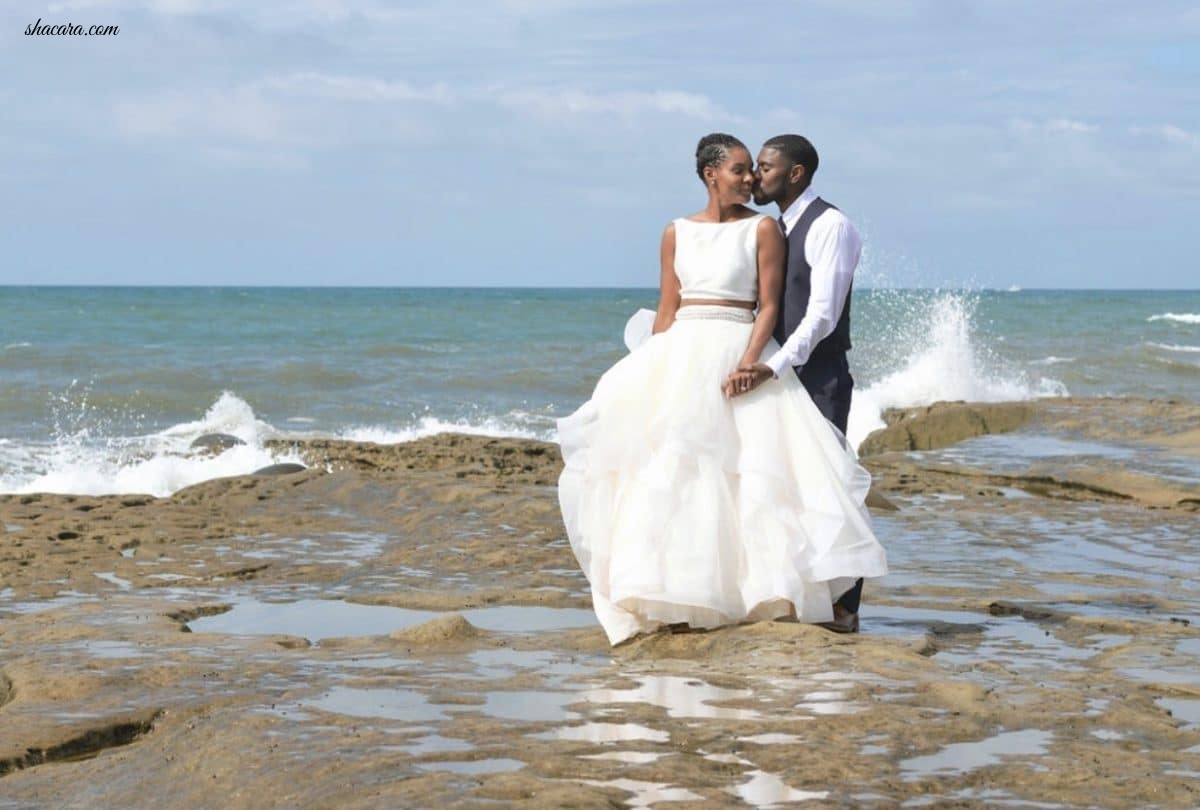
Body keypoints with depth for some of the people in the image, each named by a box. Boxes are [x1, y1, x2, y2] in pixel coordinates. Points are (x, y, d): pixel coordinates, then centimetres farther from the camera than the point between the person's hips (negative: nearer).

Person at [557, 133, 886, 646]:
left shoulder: (762, 229, 2)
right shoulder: (677, 233, 11)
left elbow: (769, 306, -4)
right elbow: (666, 310, 12)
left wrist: (748, 363, -18)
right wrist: (653, 370, 4)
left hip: (737, 352, -3)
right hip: (679, 355, 3)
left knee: (744, 465, -12)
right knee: (667, 465, -4)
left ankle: (767, 587, -10)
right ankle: (671, 596, -1)